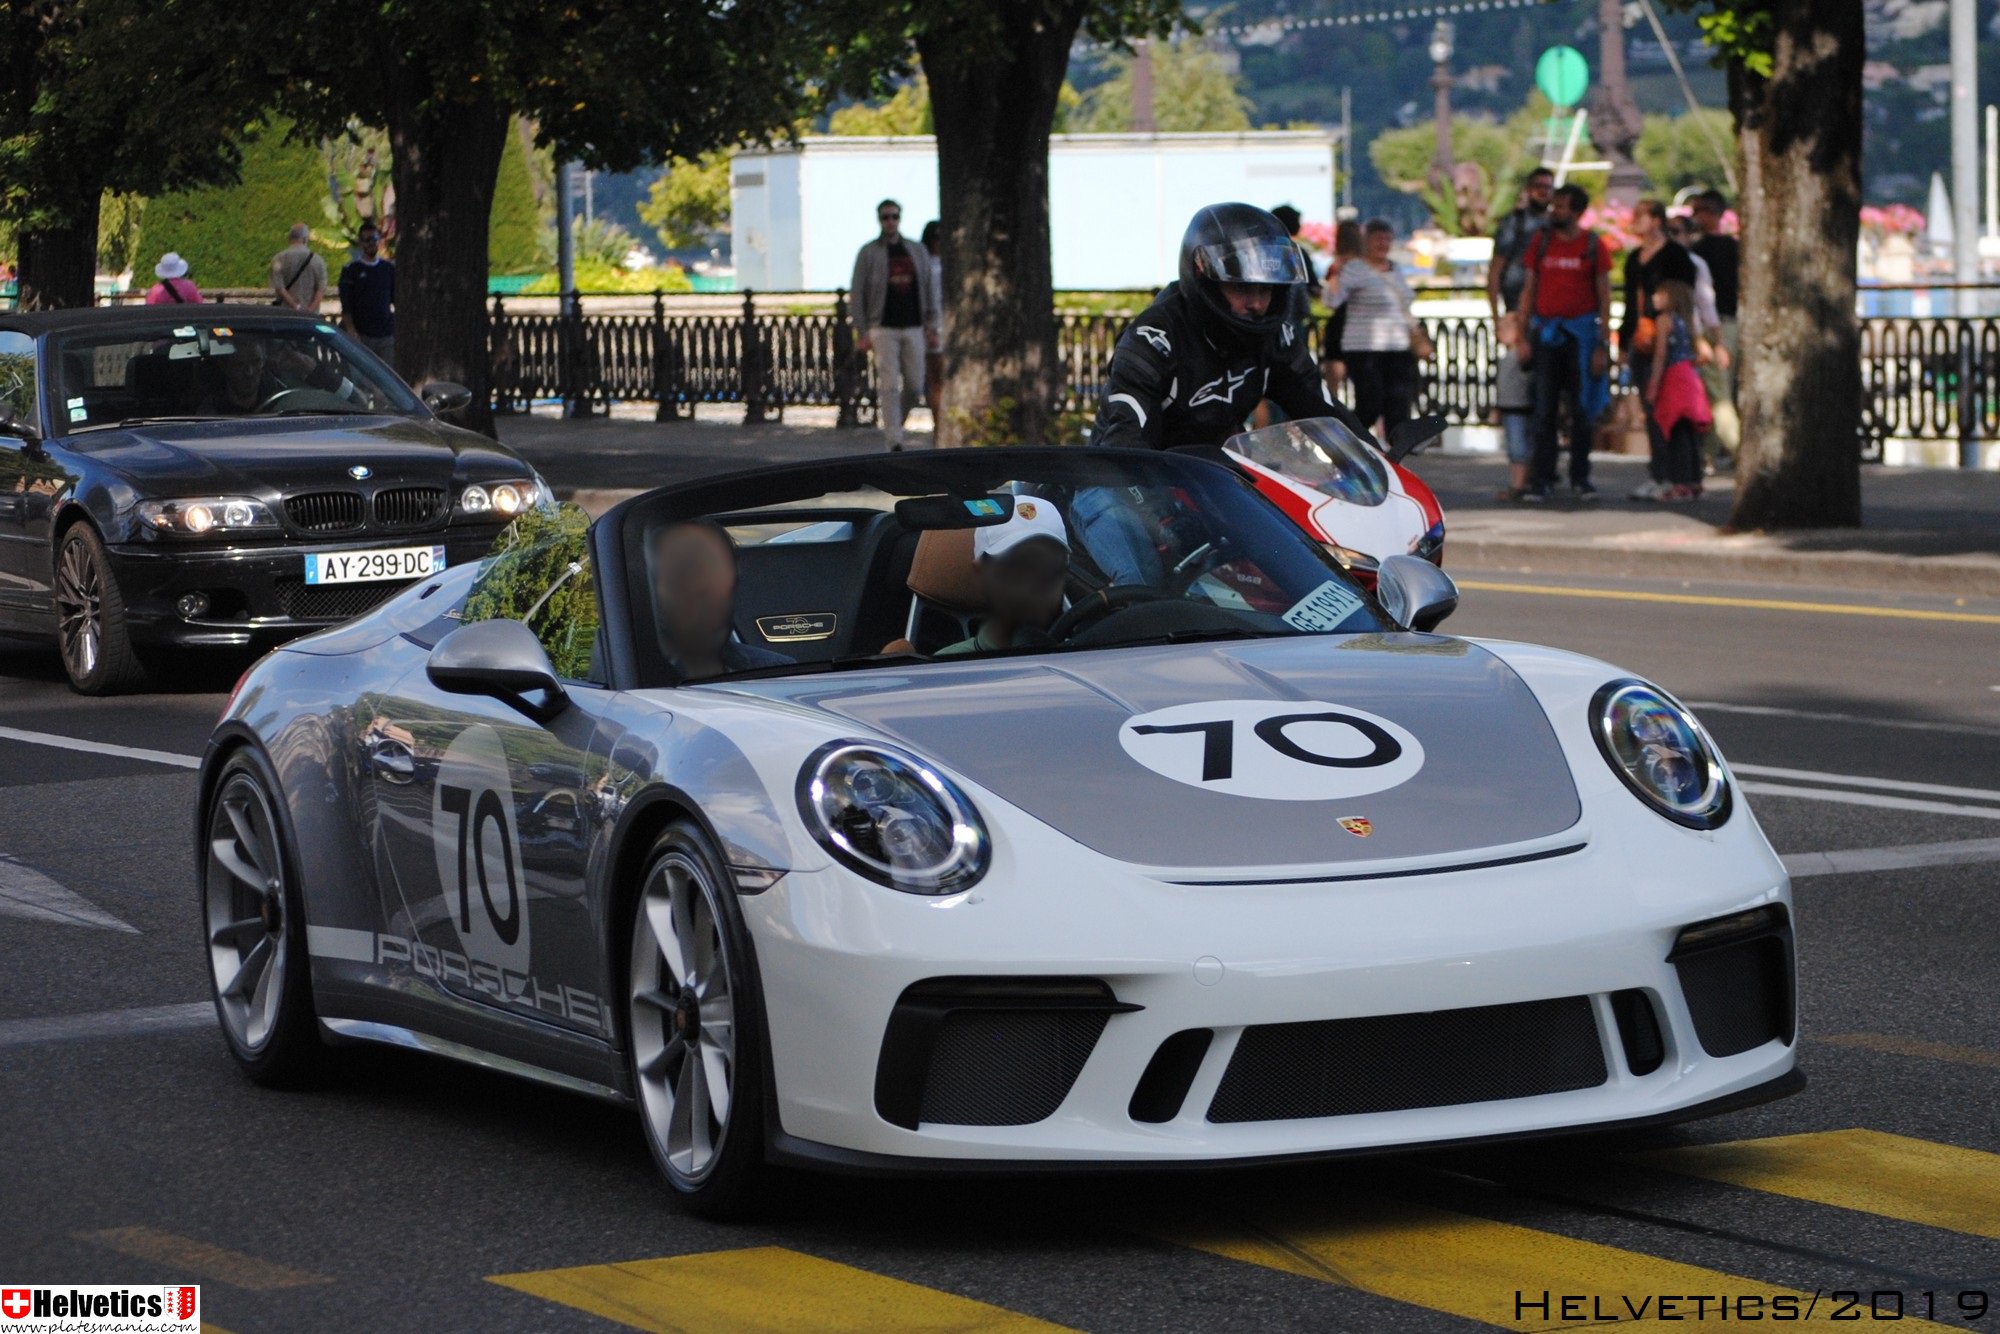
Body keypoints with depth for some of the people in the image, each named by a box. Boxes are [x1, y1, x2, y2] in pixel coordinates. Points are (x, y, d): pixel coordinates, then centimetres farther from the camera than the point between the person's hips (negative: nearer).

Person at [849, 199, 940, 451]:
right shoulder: (868, 253, 2)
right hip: (883, 329, -3)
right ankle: (894, 441, -9)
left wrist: (932, 327, 5)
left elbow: (929, 289, 13)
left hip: (913, 327, 3)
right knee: (890, 386, -9)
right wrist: (861, 333, -6)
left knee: (915, 385, 2)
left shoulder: (917, 251, 12)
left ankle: (892, 425, 25)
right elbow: (857, 294, 1)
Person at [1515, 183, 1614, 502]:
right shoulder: (1541, 242, 7)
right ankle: (1541, 479, 1)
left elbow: (1604, 297, 1)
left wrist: (1602, 345, -6)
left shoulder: (1593, 245, 0)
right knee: (1545, 410, 0)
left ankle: (1580, 480, 10)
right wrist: (1523, 336, 1)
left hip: (1581, 331, -2)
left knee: (1581, 409, 3)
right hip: (1546, 330, 2)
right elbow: (1529, 290, 9)